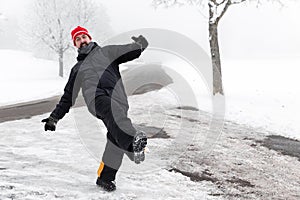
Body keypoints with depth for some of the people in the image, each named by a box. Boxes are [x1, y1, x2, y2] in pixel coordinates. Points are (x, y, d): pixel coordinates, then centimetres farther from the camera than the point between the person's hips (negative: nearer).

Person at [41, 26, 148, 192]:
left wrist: (140, 45, -10)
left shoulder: (106, 52, 28)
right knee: (112, 111, -37)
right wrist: (54, 118, 35)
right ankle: (133, 142, -63)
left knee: (116, 135, -20)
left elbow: (130, 51, 14)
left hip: (117, 96, 1)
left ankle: (105, 177, -13)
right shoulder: (77, 69, 35)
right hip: (95, 96, -1)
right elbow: (67, 97, 39)